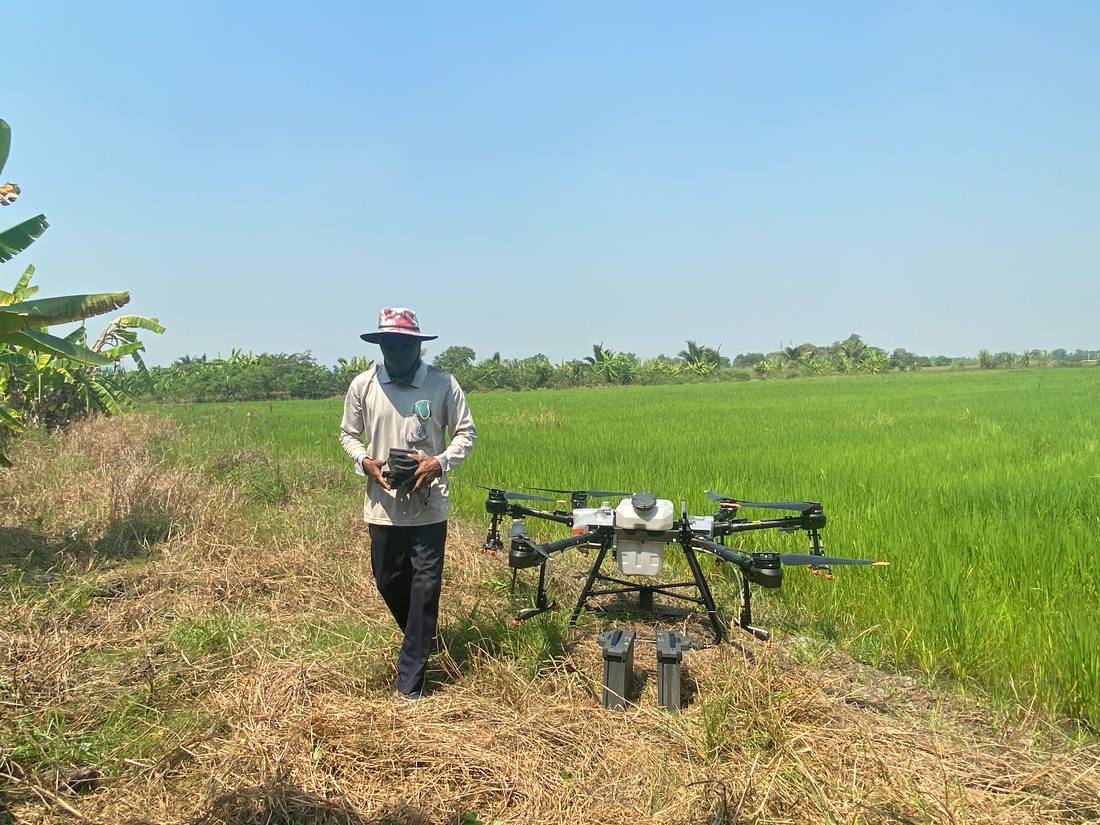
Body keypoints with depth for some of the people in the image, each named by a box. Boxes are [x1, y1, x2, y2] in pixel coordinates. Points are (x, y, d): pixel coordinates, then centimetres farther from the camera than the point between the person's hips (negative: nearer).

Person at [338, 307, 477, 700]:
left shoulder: (443, 384, -7)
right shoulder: (362, 385, -2)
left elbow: (466, 432, 0)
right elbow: (348, 434, 9)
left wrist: (439, 462, -17)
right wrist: (365, 462, -11)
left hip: (428, 506, -2)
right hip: (383, 505, 3)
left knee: (425, 587, 0)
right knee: (389, 582, 15)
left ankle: (410, 679, 12)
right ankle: (421, 642, 43)